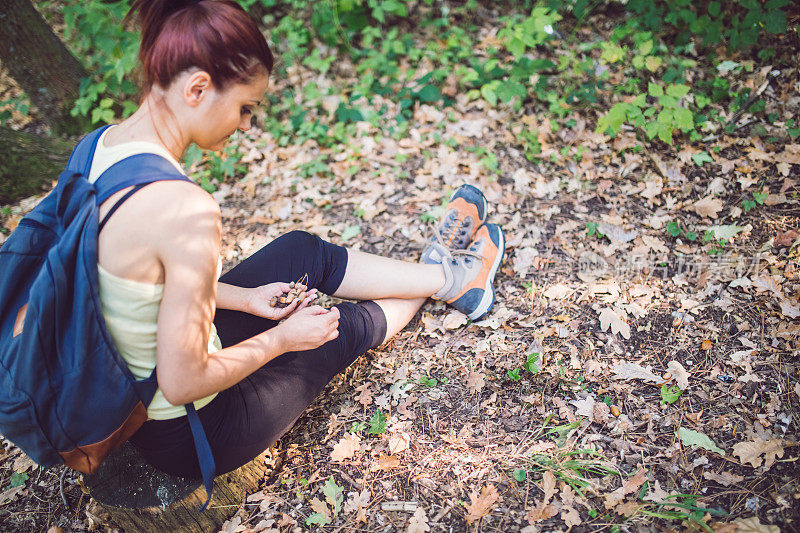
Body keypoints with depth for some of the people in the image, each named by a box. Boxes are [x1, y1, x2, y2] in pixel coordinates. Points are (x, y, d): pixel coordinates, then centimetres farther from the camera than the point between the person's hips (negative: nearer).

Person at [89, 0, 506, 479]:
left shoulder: (98, 146, -7)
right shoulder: (187, 210, -36)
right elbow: (182, 383, -29)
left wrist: (246, 299, 7)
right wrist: (281, 338, -13)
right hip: (186, 439, -7)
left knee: (305, 251, 15)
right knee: (346, 327, 14)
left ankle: (445, 276, 37)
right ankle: (455, 278, 45)